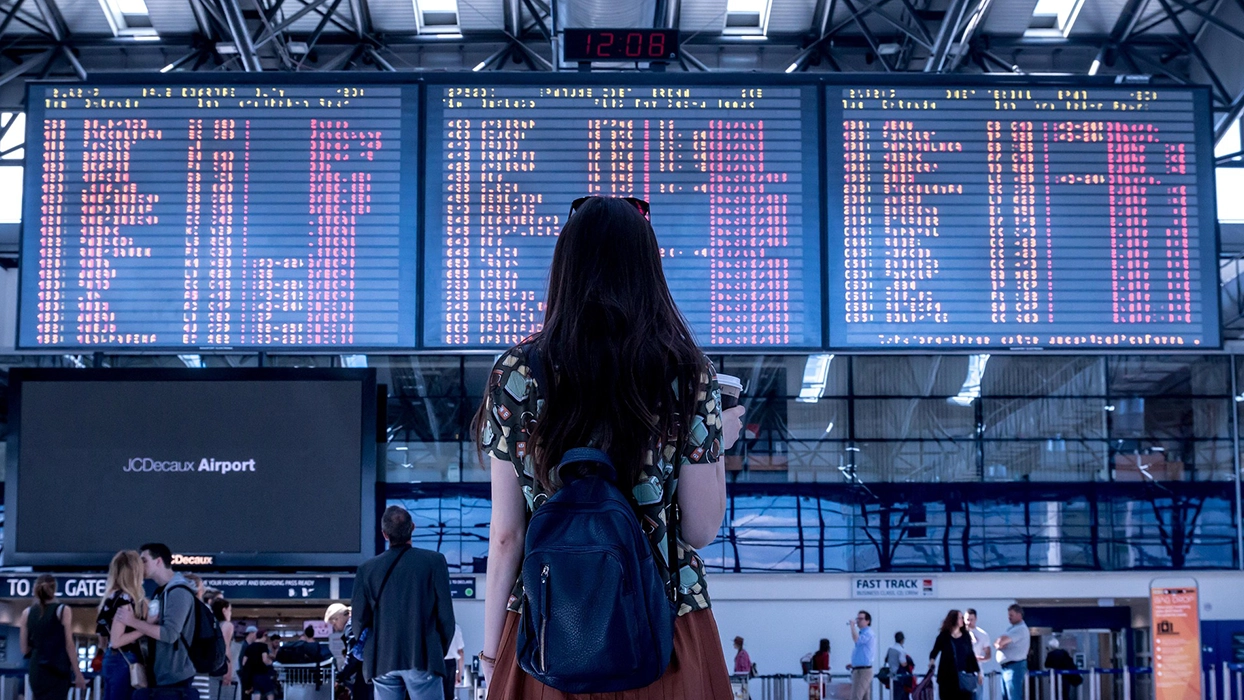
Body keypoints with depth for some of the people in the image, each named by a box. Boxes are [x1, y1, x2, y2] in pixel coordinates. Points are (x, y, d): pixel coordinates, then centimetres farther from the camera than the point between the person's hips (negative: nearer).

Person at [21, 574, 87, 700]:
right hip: (58, 672, -4)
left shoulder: (27, 613, 5)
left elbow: (25, 650, 7)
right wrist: (78, 674, -1)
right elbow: (69, 645, -6)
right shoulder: (63, 611, -5)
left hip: (36, 671, 4)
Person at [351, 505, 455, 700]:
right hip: (422, 659, -2)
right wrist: (440, 651, 12)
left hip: (382, 661, 3)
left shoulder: (367, 569, 3)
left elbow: (360, 620, 5)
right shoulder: (434, 561, -3)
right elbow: (445, 614, -3)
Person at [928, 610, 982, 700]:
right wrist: (932, 660, -23)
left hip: (964, 676, 3)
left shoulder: (966, 636, 8)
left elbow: (971, 654, 13)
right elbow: (935, 651, -2)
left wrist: (977, 671, 13)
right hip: (947, 676, -3)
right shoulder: (944, 636, -1)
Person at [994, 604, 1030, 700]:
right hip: (1006, 667, 10)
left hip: (1015, 667, -10)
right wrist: (999, 644, -11)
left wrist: (998, 643, 0)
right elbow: (998, 642, 11)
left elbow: (1001, 641, -22)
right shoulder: (1011, 629, 18)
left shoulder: (1021, 629, -14)